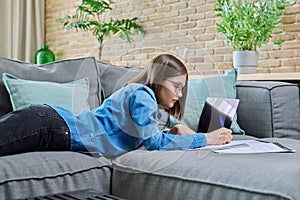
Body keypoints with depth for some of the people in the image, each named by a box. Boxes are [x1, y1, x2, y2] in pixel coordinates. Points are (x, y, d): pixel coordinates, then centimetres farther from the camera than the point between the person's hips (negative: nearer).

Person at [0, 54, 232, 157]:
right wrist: (205, 138, -10)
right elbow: (153, 142, -15)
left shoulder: (146, 99, 19)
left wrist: (175, 131, 10)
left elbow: (146, 137, 24)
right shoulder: (141, 94, -10)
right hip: (50, 125, -9)